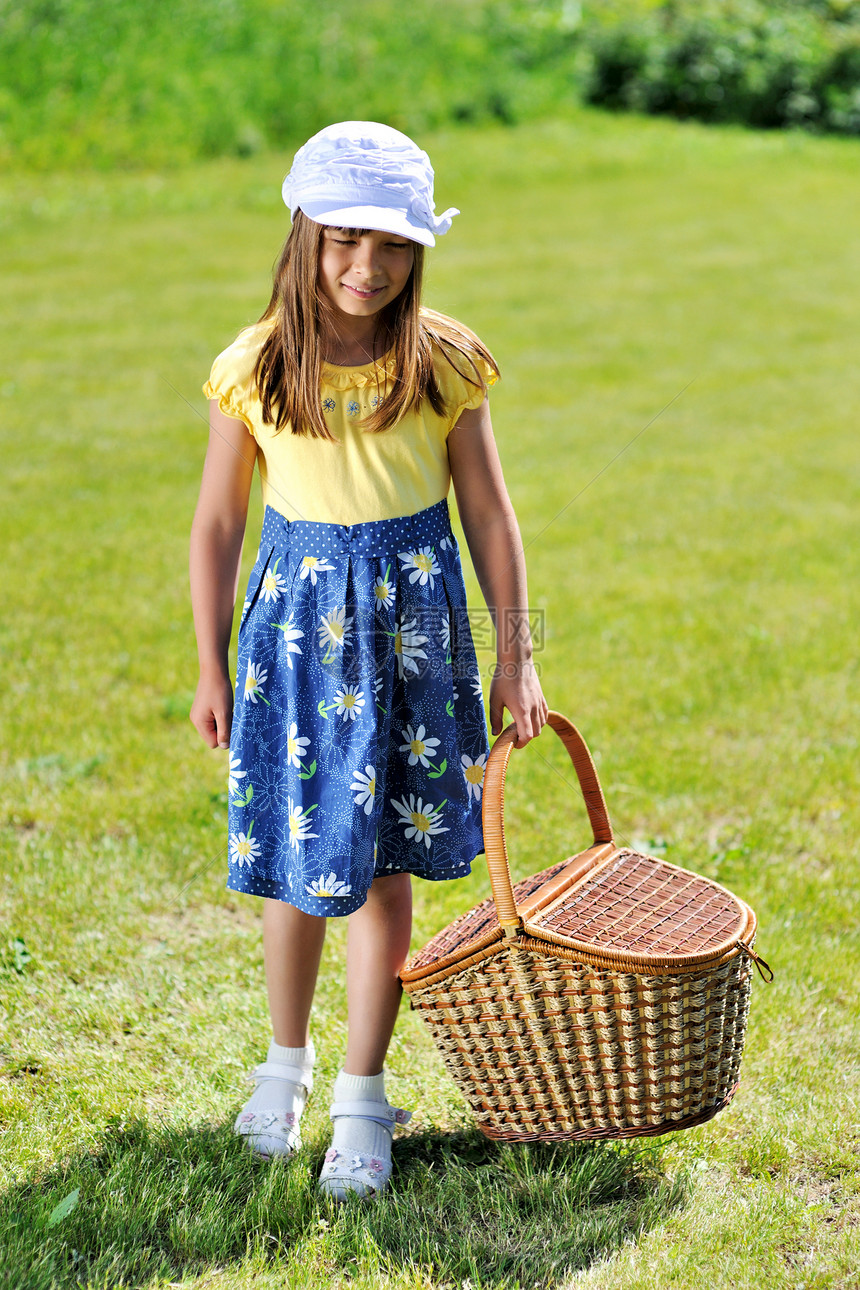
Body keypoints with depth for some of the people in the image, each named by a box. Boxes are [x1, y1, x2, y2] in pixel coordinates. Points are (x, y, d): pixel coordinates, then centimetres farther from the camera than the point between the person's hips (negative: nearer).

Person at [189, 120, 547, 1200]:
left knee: (383, 865, 4)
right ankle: (285, 1059, 32)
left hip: (412, 613, 0)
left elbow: (488, 513, 1)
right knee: (297, 861, 7)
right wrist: (212, 668, 3)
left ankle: (362, 1097, 17)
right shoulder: (255, 369, -6)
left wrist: (513, 656, 0)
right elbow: (218, 523, 2)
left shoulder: (444, 364, -5)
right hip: (297, 612, 0)